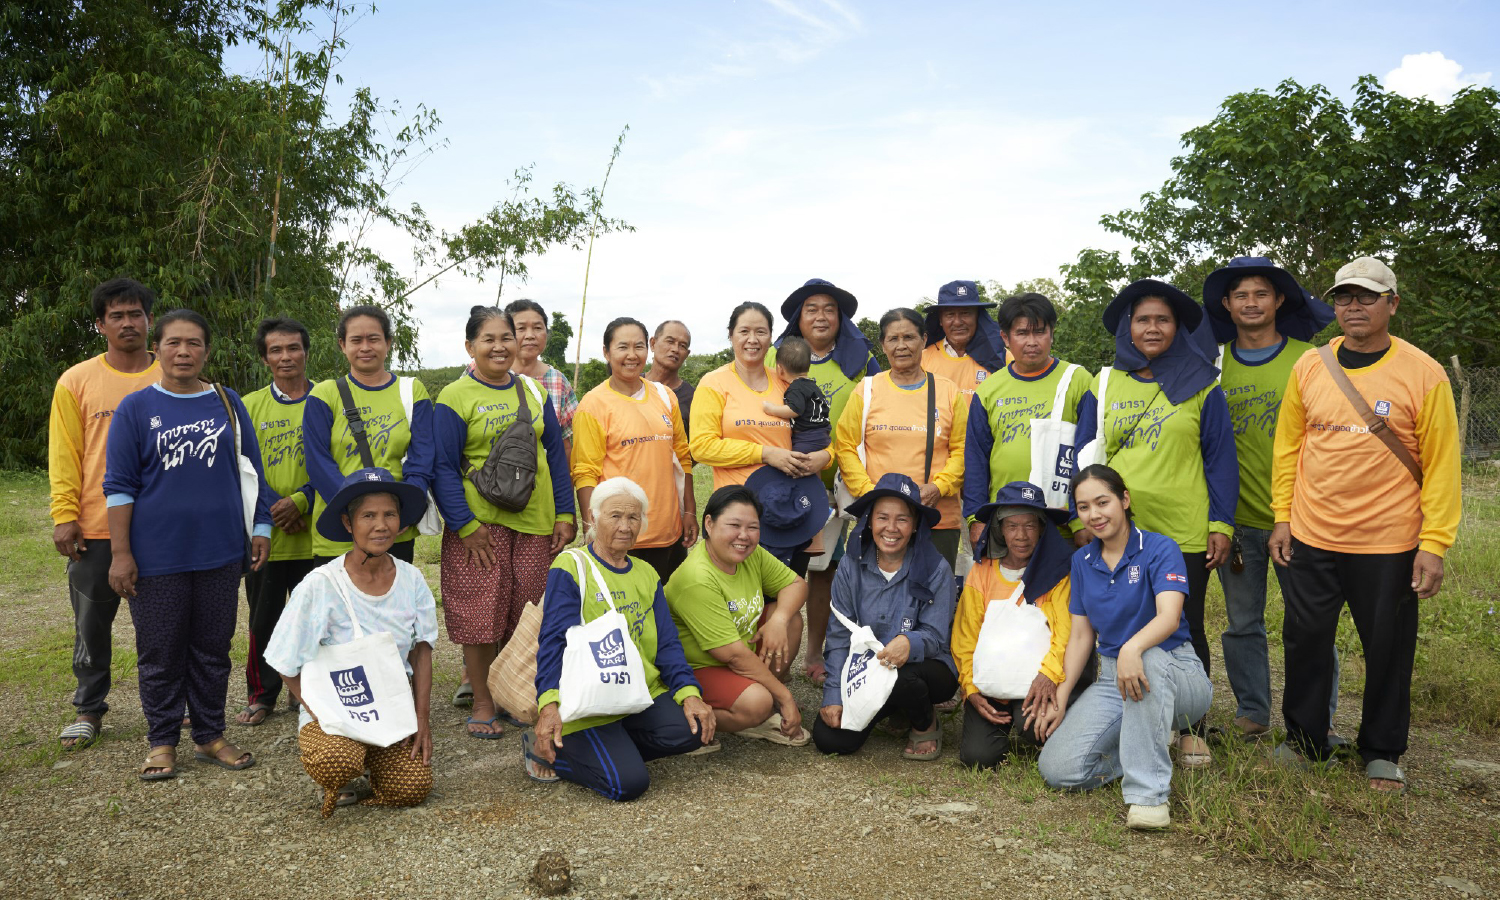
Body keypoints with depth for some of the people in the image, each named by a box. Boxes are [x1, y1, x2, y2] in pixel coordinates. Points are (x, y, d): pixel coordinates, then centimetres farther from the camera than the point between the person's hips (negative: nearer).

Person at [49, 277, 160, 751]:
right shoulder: (77, 382, 3)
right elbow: (64, 455, 2)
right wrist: (64, 515, -6)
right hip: (97, 528, 0)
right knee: (92, 624, 10)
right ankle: (89, 710, 24)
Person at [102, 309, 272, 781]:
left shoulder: (227, 403, 6)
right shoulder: (136, 408, 0)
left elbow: (250, 471, 11)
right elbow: (119, 486, -1)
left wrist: (260, 529, 6)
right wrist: (120, 554, -6)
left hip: (220, 551, 2)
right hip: (157, 557, -2)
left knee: (213, 649, 10)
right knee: (159, 653, 6)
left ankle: (210, 736, 22)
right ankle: (162, 742, 20)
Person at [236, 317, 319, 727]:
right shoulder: (250, 405, 7)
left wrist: (300, 502, -14)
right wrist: (271, 509, -10)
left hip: (314, 534, -1)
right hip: (264, 534, 1)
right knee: (263, 619, 7)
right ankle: (261, 696, 20)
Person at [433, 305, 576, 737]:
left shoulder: (534, 391, 11)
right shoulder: (455, 398, -3)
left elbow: (555, 454, 13)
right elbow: (443, 467, -6)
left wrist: (564, 515, 7)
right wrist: (464, 524, -13)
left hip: (534, 521, 4)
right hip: (479, 523, -4)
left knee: (526, 613, 7)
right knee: (480, 614, -1)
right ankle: (483, 704, 15)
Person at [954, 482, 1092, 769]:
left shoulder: (1059, 570, -1)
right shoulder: (981, 572, 6)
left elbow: (1068, 631, -9)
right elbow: (965, 640, 7)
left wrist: (1049, 674, -27)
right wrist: (971, 689, -6)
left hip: (1043, 680, -2)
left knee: (1033, 725, -32)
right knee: (978, 755, -15)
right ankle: (1003, 721, 17)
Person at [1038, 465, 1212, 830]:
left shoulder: (1159, 549, -8)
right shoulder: (1082, 561, 9)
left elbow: (1169, 618, -25)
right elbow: (1081, 635, 11)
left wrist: (1132, 648, -46)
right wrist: (1061, 698, 0)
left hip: (1175, 672, -5)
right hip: (1112, 679, 5)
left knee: (1148, 658, -43)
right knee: (1058, 768, -16)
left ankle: (1150, 794, -34)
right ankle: (1151, 746, 8)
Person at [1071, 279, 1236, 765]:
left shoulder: (1201, 386, 2)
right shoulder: (1103, 387, 6)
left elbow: (1221, 459, 1)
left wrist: (1221, 525, -5)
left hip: (1185, 533, -2)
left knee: (1185, 630, 8)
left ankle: (1192, 728, 22)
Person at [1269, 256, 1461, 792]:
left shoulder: (1423, 375, -7)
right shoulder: (1309, 368, 3)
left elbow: (1442, 464, -6)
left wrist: (1434, 545, -10)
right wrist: (1283, 516, 5)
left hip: (1388, 544, -2)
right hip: (1312, 538, 3)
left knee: (1388, 650, 10)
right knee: (1306, 640, 11)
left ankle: (1382, 753, 28)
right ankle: (1305, 741, 29)